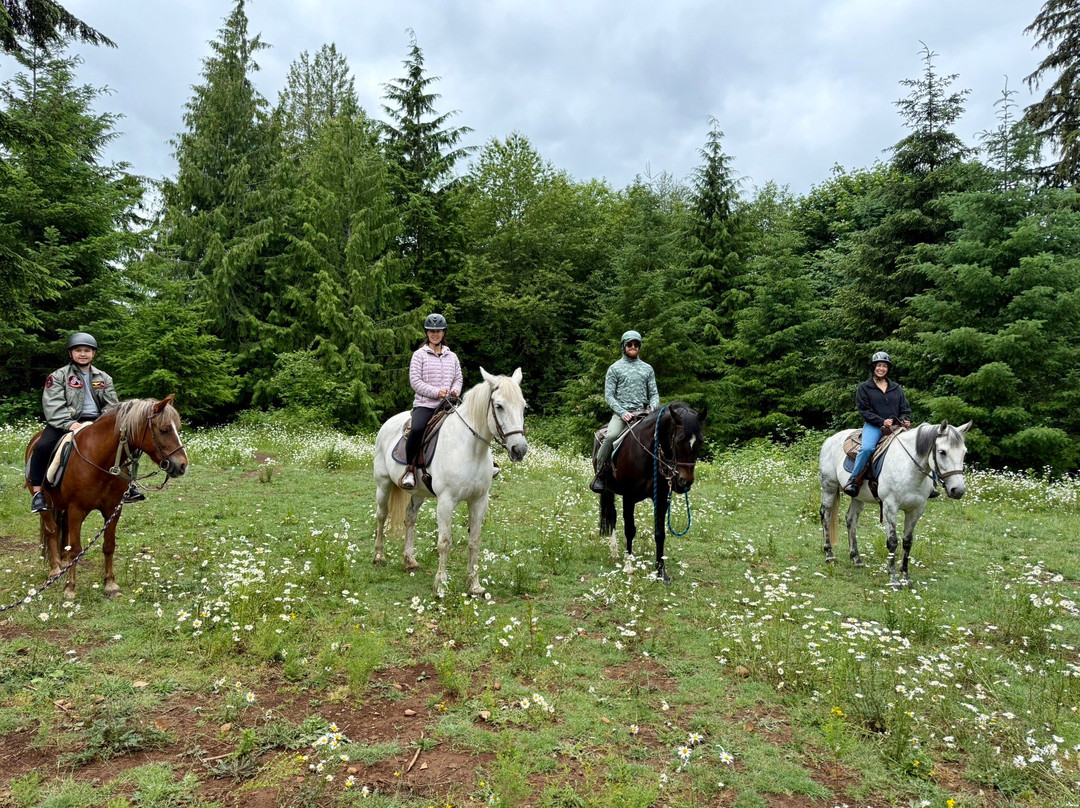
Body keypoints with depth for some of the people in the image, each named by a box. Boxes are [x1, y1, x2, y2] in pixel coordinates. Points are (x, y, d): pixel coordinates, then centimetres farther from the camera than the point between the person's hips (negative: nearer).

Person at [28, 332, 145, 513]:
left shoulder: (104, 378, 15)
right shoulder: (59, 376, 4)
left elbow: (112, 405, 12)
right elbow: (53, 405, -8)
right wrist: (68, 424, -24)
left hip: (96, 422, 3)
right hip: (66, 422, -3)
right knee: (42, 447, -27)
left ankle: (128, 485, 2)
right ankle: (37, 493, -16)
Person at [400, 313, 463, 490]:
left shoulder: (452, 356, 17)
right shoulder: (419, 355, 4)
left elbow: (458, 378, 18)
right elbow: (415, 380, -4)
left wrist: (455, 390, -5)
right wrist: (436, 392, -15)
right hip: (424, 404, -4)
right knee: (417, 430, -33)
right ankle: (410, 469, -15)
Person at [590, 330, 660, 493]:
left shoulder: (647, 368, 17)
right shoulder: (615, 368, 8)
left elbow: (654, 394, 16)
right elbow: (609, 395, 2)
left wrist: (652, 408, -7)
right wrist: (622, 412, -13)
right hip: (621, 413, -3)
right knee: (610, 436, -31)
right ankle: (600, 475, -17)